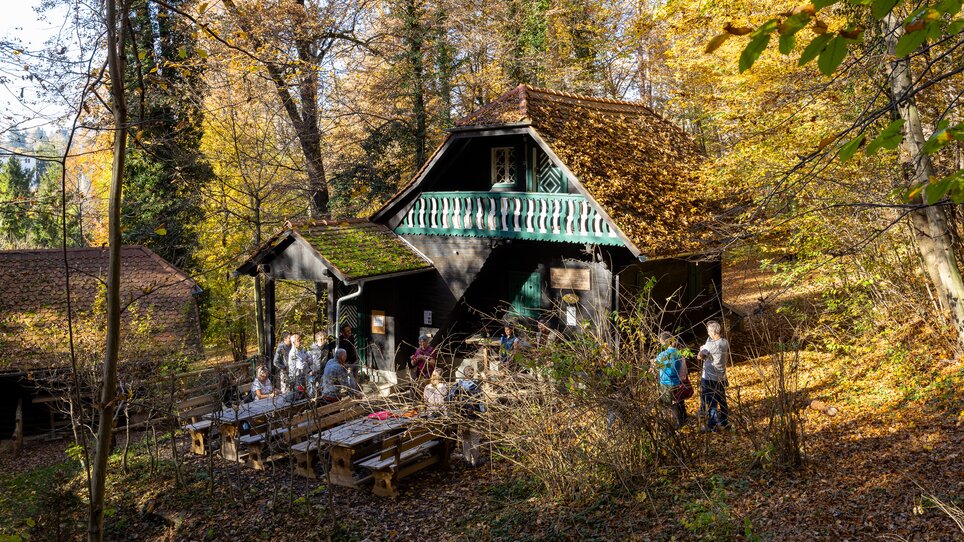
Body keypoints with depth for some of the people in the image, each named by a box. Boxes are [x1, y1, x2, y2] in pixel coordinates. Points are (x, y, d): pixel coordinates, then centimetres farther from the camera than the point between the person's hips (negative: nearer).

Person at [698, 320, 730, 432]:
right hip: (721, 377, 7)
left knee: (711, 402, 5)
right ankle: (724, 422, 31)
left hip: (709, 378, -6)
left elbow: (699, 356, -13)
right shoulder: (725, 343, -3)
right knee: (722, 400, 19)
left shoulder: (710, 345, -25)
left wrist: (702, 349, 4)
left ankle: (712, 426, 12)